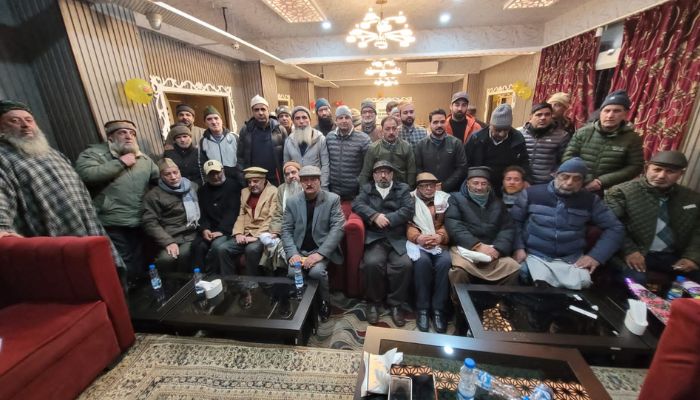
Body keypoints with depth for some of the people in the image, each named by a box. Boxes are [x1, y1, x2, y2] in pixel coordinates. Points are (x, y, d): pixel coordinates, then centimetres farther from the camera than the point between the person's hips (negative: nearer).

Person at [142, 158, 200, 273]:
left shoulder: (193, 186, 16)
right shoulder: (153, 195, 6)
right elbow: (151, 223, -2)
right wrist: (168, 242, -14)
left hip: (195, 234, 1)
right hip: (172, 238, -1)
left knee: (184, 254, -29)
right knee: (165, 259, -28)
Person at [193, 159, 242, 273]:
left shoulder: (233, 185, 0)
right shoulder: (203, 190, 17)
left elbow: (232, 212, -10)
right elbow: (202, 214, 10)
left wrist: (221, 230, -18)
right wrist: (204, 229, -9)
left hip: (227, 229, -4)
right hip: (210, 229, 4)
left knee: (217, 246, -30)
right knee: (199, 246, -24)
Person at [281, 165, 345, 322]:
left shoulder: (333, 199, -3)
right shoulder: (292, 202, 5)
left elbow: (338, 229, -10)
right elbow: (286, 230, 3)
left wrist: (320, 253, -21)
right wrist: (293, 253, -14)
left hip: (321, 249, -2)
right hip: (299, 249, 3)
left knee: (316, 271, -29)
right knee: (293, 272, -24)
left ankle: (324, 302, 2)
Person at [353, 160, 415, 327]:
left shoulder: (403, 189, 16)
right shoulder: (366, 189, 19)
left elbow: (408, 211, 1)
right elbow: (357, 205, 1)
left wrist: (386, 219, -10)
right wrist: (375, 216, -14)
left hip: (398, 239, 1)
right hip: (375, 238, 0)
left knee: (405, 264, -25)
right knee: (372, 263, -27)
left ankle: (396, 304, -1)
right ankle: (373, 302, -2)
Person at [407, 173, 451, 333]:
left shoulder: (444, 199, 14)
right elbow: (407, 224, -1)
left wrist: (440, 236, -15)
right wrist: (418, 237, -20)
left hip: (440, 243, 2)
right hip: (418, 242, -1)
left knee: (445, 261, -30)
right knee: (422, 260, -33)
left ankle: (439, 309, -16)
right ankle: (422, 308, -16)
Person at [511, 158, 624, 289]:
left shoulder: (590, 200, 8)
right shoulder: (532, 193, 1)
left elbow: (615, 228, 11)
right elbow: (513, 221, 4)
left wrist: (596, 255, -2)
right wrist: (518, 247, -9)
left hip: (572, 259, 3)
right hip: (535, 256, -3)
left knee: (580, 286, -24)